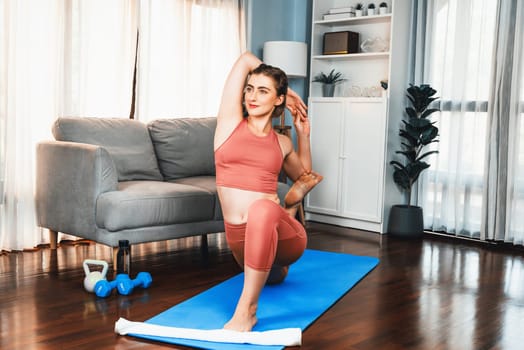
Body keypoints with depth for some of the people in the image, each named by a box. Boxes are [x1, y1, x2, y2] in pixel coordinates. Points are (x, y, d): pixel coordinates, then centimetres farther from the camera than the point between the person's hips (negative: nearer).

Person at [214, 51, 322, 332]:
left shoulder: (281, 143, 11)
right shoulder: (230, 122, 8)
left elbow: (304, 175, 35)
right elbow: (246, 59, 11)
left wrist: (303, 132, 22)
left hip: (281, 238, -3)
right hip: (241, 241, 3)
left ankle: (246, 309, -33)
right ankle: (275, 267, 57)